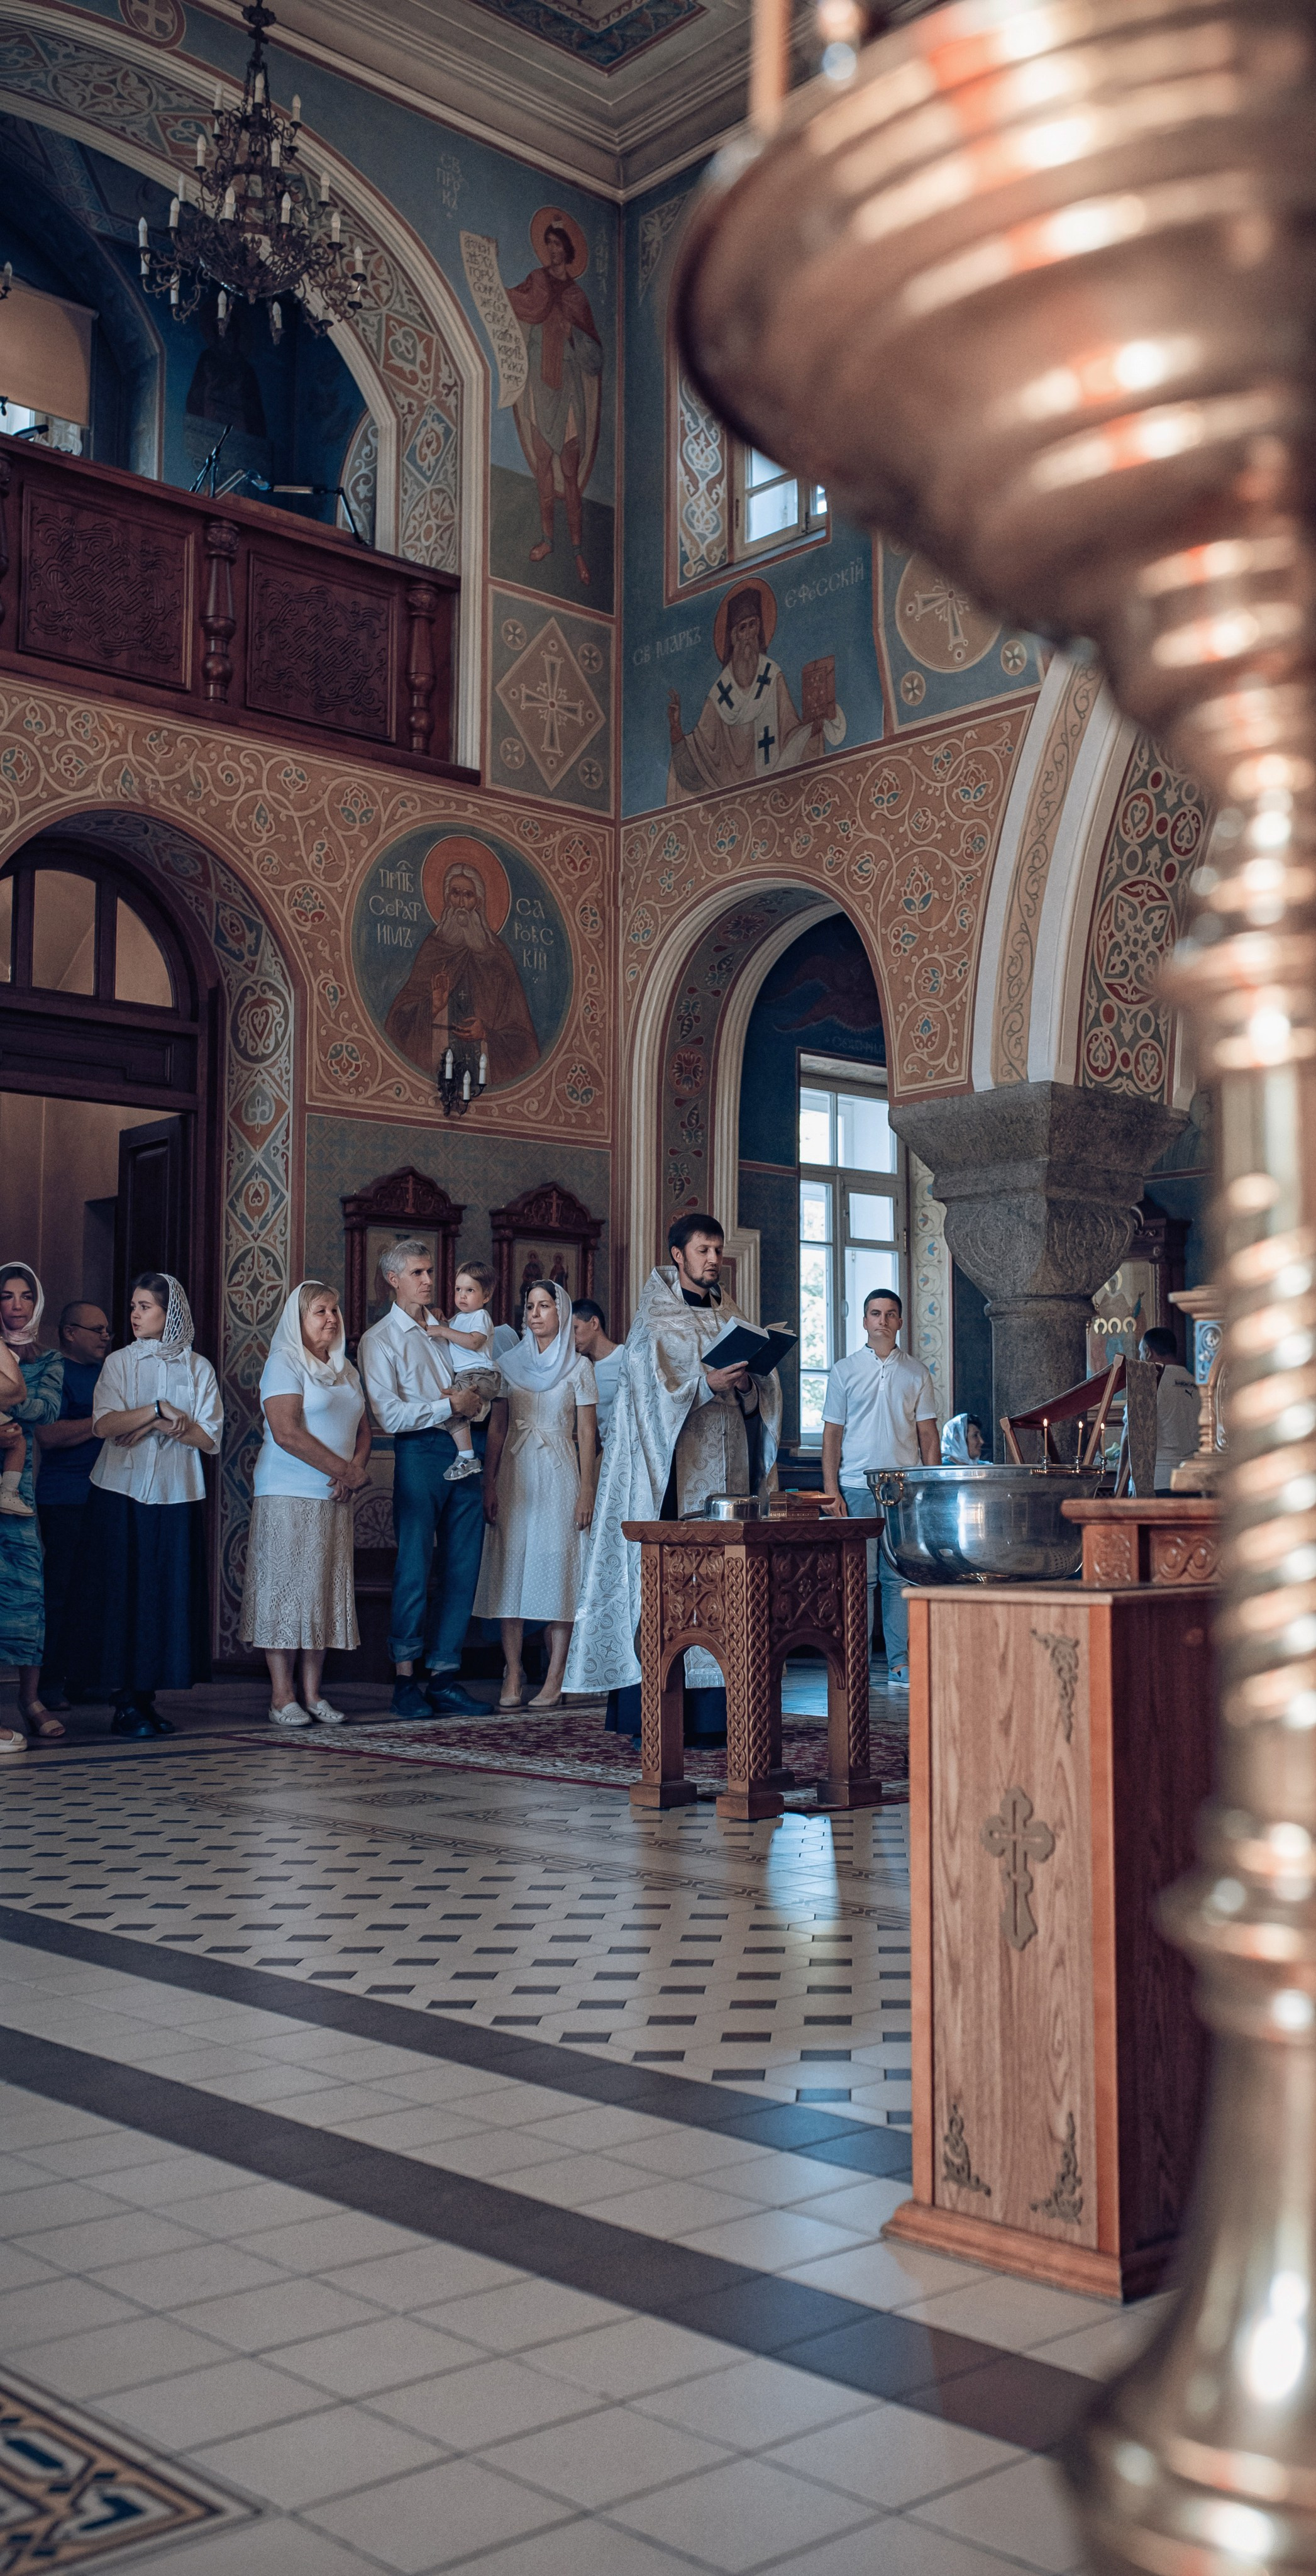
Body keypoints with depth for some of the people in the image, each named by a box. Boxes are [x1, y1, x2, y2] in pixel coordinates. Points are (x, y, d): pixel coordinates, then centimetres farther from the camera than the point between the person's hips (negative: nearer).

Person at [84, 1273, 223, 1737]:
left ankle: (147, 1698, 7)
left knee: (170, 1593, 0)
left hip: (177, 1495, 1)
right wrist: (160, 1410, -15)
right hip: (122, 1493, -1)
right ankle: (124, 1703, -1)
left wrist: (160, 1425, -12)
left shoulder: (198, 1368, 7)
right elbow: (104, 1424, -9)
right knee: (124, 1592, -4)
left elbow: (210, 1438, -1)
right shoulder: (120, 1362, 5)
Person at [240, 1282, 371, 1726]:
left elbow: (363, 1430, 17)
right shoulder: (285, 1361, -5)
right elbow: (287, 1432, -16)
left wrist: (356, 1469, -5)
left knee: (325, 1592, 5)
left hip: (335, 1498, 7)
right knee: (286, 1589, -6)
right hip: (290, 1494, -7)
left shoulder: (344, 1369, 18)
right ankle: (282, 1697, -2)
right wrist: (344, 1470, -15)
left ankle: (313, 1693, 10)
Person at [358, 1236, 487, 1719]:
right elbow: (389, 1414, -11)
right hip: (419, 1452, -6)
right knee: (415, 1567, -4)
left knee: (463, 1566, 4)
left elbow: (476, 1385, 27)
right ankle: (406, 1681, 4)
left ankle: (444, 1677, 9)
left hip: (461, 1452, 6)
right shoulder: (380, 1339, 0)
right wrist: (450, 1406, -9)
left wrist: (471, 1399, 3)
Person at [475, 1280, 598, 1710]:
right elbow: (496, 1429, 8)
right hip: (515, 1474, 2)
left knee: (559, 1571, -4)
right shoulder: (511, 1363, 10)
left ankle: (555, 1680, -2)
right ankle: (513, 1677, 2)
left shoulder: (578, 1367, 4)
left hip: (560, 1475, -2)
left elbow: (586, 1433, 2)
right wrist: (489, 1485, 0)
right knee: (511, 1572, -2)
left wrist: (586, 1491, -5)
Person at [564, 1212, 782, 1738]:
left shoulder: (732, 1316, 17)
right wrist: (708, 1382, -24)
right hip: (672, 1464, -5)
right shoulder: (655, 1314, 4)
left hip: (725, 1459, 5)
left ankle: (711, 1711, 2)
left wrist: (745, 1384, -10)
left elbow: (766, 1386, 12)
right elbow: (654, 1379, -11)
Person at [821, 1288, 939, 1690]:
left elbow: (928, 1434, 11)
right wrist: (830, 1488, -4)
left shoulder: (916, 1373, 11)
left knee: (901, 1575, 0)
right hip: (857, 1487, -1)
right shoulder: (844, 1371, 7)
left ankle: (900, 1661, 5)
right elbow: (832, 1433, 5)